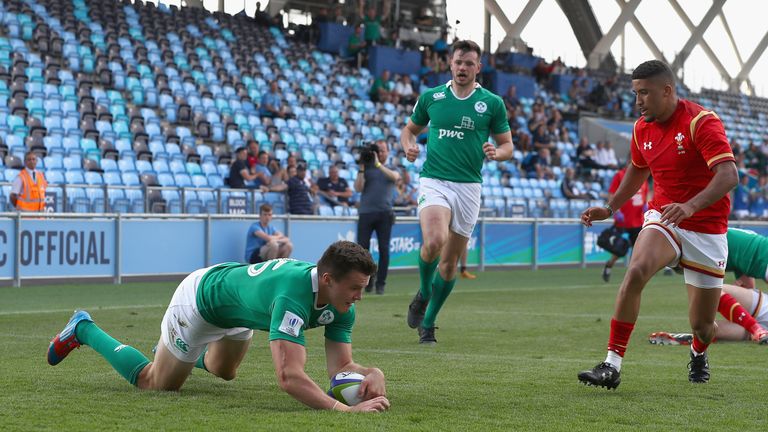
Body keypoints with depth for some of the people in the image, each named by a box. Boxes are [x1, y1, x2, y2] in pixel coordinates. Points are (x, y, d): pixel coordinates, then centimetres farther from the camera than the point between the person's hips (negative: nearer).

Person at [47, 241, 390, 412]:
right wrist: (345, 409, -64)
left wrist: (372, 374, -43)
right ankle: (83, 330, 29)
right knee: (155, 383, 13)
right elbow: (289, 377, -55)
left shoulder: (341, 303, -22)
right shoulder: (294, 295, -46)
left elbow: (341, 366, -21)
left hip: (237, 312, 8)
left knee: (224, 371, 34)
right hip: (200, 300, -8)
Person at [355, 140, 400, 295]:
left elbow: (395, 177, -10)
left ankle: (380, 283, 3)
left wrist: (378, 164, -16)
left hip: (384, 214, 0)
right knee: (362, 248, -3)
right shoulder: (366, 168, 14)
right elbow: (358, 188, 1)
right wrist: (361, 168, -6)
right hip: (366, 212, 0)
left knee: (384, 249, -2)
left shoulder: (392, 170, 14)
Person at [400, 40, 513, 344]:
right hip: (434, 181, -1)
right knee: (434, 242, -27)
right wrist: (408, 147, -2)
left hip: (468, 186, 1)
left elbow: (507, 145, 10)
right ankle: (423, 293, 3)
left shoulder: (492, 103, 3)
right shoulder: (430, 97, 5)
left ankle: (428, 322, 23)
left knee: (450, 261, 5)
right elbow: (410, 128, 20)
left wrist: (496, 153, -14)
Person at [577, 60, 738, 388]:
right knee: (635, 272, -30)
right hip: (663, 219, 4)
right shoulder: (642, 128, 3)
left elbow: (729, 175, -29)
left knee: (702, 324, 4)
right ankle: (612, 365, -28)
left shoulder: (701, 122, -18)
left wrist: (691, 206, -43)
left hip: (706, 228, -4)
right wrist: (610, 208, 13)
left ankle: (699, 353, 44)